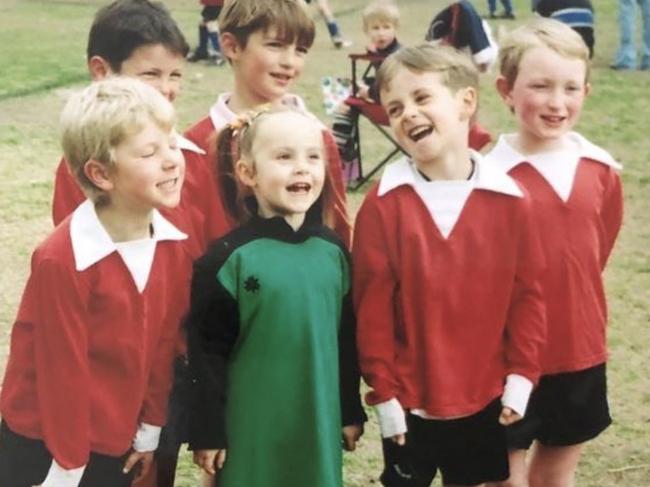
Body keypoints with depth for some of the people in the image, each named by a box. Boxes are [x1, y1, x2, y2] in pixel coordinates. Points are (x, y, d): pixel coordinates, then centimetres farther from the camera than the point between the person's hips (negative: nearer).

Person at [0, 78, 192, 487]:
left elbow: (164, 345, 5)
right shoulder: (62, 260, -24)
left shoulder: (174, 247, -4)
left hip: (117, 446, 6)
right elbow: (62, 370, -18)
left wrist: (150, 429, 8)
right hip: (44, 448, -6)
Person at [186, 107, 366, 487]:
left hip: (319, 423, 4)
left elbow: (346, 338, 11)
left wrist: (351, 411, 13)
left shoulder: (333, 251, 3)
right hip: (250, 427, -4)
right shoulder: (229, 258, -10)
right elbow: (207, 352, -8)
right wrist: (208, 431, -8)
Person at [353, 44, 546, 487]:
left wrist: (521, 375, -1)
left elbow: (526, 293, 1)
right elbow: (371, 305, -10)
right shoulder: (384, 204, -12)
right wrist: (382, 391, -8)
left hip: (485, 398, 2)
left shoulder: (509, 199, -6)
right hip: (409, 401, -2)